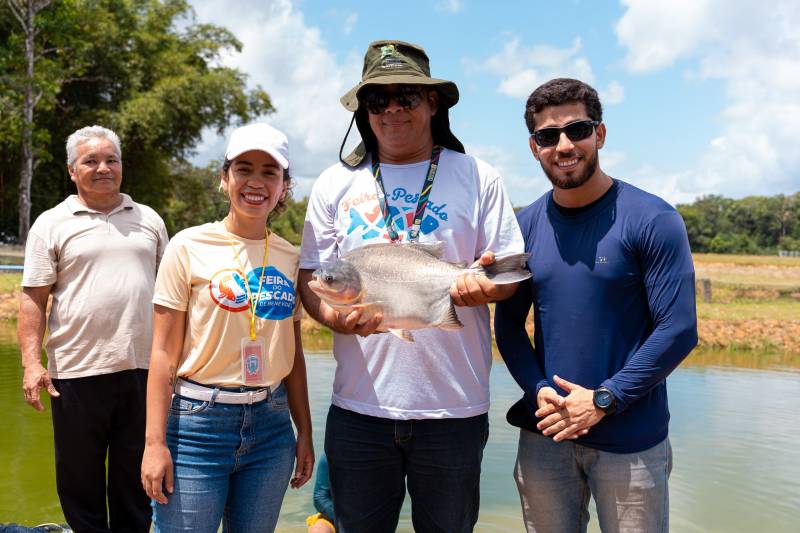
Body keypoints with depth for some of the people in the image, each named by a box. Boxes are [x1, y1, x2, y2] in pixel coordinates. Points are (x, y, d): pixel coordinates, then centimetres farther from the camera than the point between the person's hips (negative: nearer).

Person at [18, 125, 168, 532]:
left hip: (144, 369, 2)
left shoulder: (149, 220, 12)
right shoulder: (51, 224, 4)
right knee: (79, 479, 9)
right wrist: (31, 363, -10)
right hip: (77, 372, -2)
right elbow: (33, 300, 0)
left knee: (135, 478, 13)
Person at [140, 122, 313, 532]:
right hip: (198, 422, -3)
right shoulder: (190, 247, -4)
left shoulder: (289, 257, 7)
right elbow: (164, 352, -6)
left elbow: (293, 354, 11)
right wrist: (155, 443, -10)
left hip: (271, 425, 4)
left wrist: (305, 433, 10)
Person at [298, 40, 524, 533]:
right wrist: (336, 317, -16)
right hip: (359, 405, 1)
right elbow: (311, 278, 5)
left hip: (455, 408, -1)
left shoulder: (478, 178, 3)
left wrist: (487, 284, -21)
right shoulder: (336, 184, 7)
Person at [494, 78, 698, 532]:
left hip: (630, 439, -3)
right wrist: (539, 390, -9)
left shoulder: (653, 220, -9)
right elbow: (509, 324, 7)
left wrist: (603, 400, -15)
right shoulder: (527, 225, 3)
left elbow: (678, 330, -12)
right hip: (544, 435, 4)